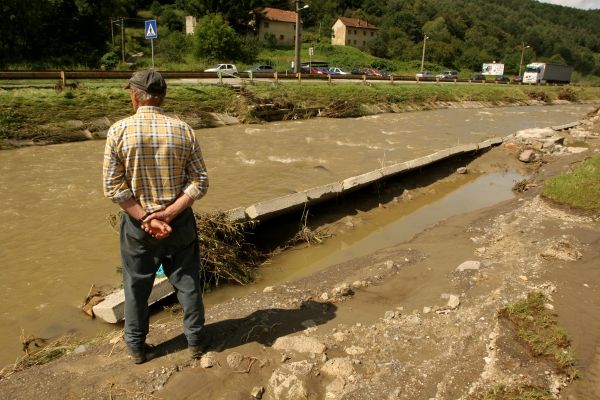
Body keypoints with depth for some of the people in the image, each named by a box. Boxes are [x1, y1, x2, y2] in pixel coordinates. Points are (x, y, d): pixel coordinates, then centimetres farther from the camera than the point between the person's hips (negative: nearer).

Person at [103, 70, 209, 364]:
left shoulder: (119, 130, -11)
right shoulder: (182, 130, -7)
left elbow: (113, 186, -13)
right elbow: (200, 183, -9)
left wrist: (145, 218, -13)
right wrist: (168, 213, -13)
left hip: (136, 221, 0)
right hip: (179, 220, 1)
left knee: (136, 286, 17)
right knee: (187, 282, 16)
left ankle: (136, 346, 33)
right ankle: (195, 341, 30)